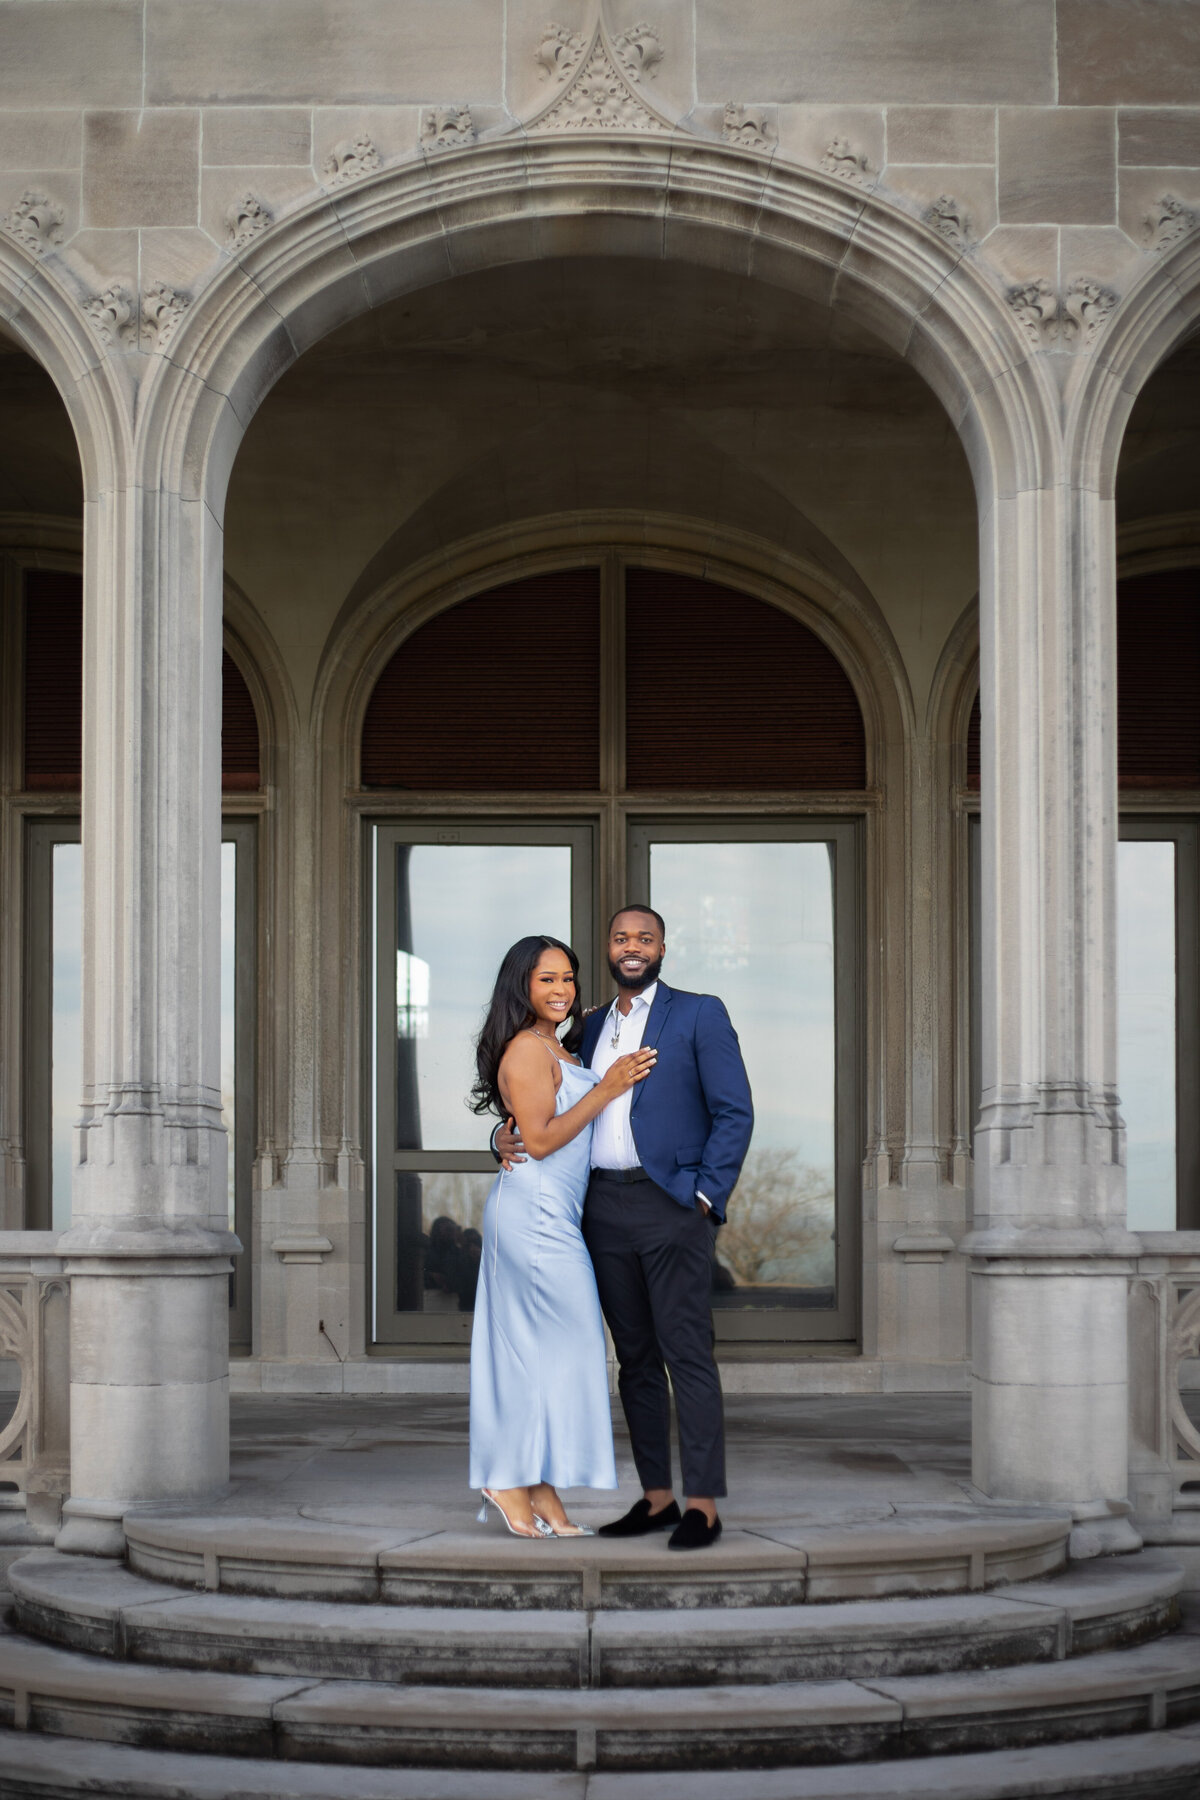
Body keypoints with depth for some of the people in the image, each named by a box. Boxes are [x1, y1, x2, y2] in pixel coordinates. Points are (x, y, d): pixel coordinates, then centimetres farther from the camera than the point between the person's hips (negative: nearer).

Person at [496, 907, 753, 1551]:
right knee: (635, 1359, 8)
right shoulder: (592, 1027, 18)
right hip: (604, 1207, 6)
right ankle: (656, 1497, 14)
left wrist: (705, 1196, -12)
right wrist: (507, 1136, 2)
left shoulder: (699, 1015, 2)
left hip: (670, 1206, -6)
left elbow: (734, 1112, -3)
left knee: (687, 1355, -8)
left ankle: (703, 1505, -7)